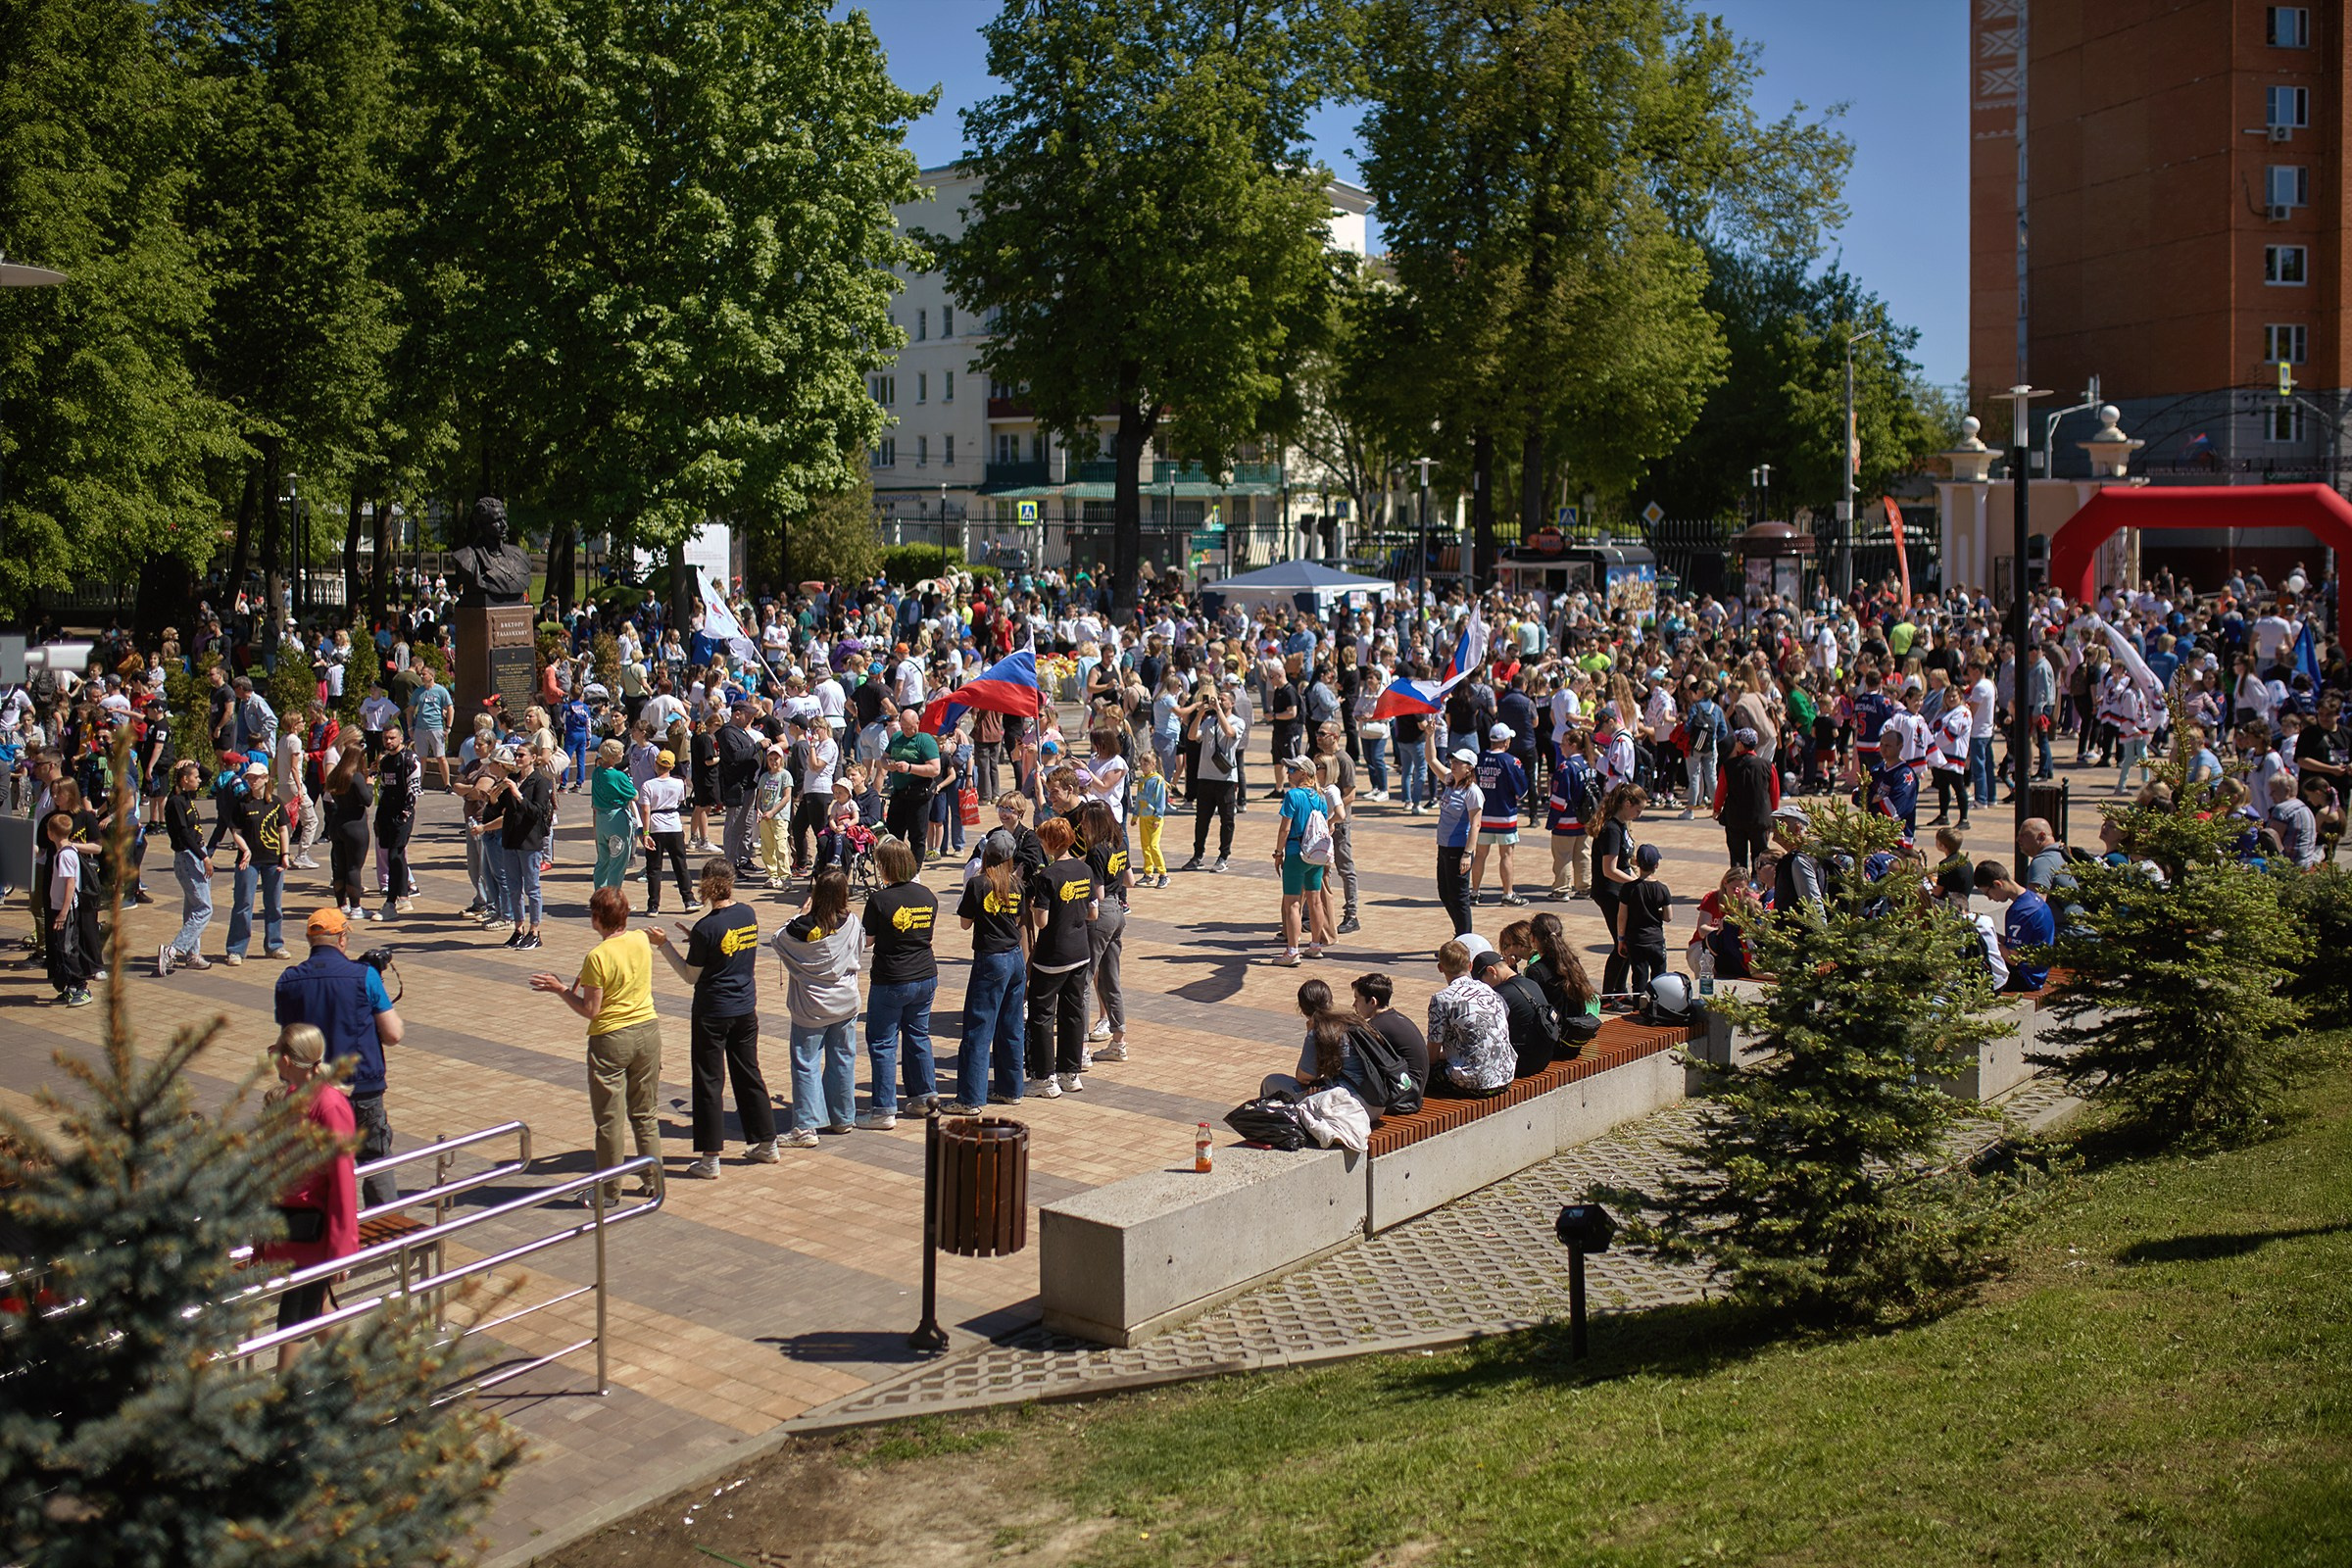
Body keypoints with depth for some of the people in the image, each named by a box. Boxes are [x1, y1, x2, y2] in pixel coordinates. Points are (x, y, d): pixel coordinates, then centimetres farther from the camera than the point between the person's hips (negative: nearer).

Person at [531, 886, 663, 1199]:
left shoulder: (598, 956, -19)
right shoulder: (642, 940, -1)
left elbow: (590, 1010, -15)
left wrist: (560, 989, -4)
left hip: (611, 1037, -6)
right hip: (648, 1030, 6)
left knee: (609, 1119, 6)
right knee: (644, 1114, 17)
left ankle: (609, 1191, 14)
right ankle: (653, 1179, 23)